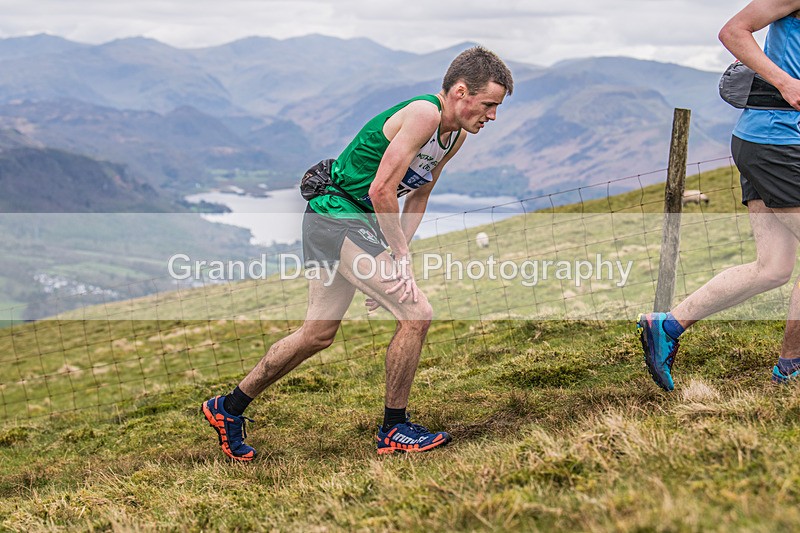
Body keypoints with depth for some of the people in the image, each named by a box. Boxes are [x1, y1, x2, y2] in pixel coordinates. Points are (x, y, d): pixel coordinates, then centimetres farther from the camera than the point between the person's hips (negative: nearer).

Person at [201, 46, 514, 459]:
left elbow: (418, 195, 16)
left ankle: (228, 408, 28)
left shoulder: (455, 135, 8)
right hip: (338, 216, -10)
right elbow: (381, 190, -24)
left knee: (318, 335, 15)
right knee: (416, 314, -13)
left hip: (361, 223, 10)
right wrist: (401, 255, -17)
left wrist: (397, 253, 6)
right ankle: (393, 431, 1)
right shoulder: (424, 114, -21)